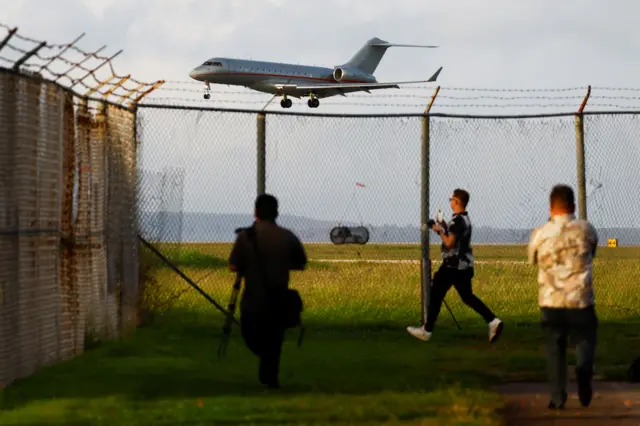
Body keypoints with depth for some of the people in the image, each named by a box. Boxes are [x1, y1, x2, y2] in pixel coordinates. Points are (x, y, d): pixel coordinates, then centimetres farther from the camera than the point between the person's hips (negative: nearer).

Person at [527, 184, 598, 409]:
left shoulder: (539, 234, -1)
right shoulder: (586, 230, 0)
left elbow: (532, 259, 18)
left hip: (550, 300, 1)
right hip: (581, 299, -1)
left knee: (555, 347, 13)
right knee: (584, 339, 14)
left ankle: (558, 397, 5)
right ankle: (584, 368, -19)